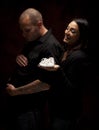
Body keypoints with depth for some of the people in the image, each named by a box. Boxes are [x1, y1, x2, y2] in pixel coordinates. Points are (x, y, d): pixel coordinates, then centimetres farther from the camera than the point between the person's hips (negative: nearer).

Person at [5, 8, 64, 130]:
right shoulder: (32, 40, 10)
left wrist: (16, 91, -17)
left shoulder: (50, 46, -20)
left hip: (29, 108, -9)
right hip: (16, 102, 9)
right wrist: (19, 57, 0)